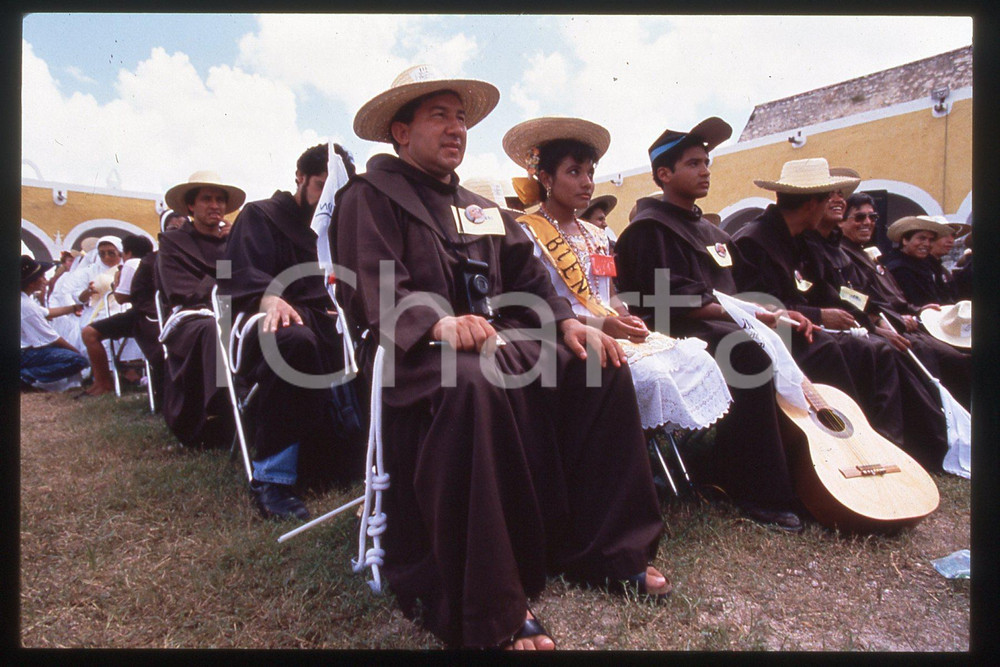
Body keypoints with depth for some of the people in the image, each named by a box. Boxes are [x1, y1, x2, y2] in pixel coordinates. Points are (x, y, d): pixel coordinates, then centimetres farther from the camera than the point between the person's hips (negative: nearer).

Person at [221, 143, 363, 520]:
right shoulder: (261, 216, 10)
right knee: (296, 339, -42)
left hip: (325, 321, 6)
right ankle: (273, 478, -32)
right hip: (275, 322, -5)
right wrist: (268, 297, -29)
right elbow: (242, 275, -6)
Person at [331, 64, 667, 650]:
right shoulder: (370, 198, 4)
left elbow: (529, 282, 16)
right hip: (419, 351, -7)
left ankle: (605, 550, 0)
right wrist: (439, 323, -31)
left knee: (602, 366, -11)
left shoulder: (483, 210, 25)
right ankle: (491, 612, -28)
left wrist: (568, 322, -4)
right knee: (474, 383, -39)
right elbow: (374, 292, -12)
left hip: (501, 339, 7)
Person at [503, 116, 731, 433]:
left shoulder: (597, 236, 21)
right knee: (649, 374, -30)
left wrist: (626, 318, -4)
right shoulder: (528, 233, -2)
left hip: (613, 331, 7)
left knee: (697, 359, -13)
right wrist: (599, 324, -19)